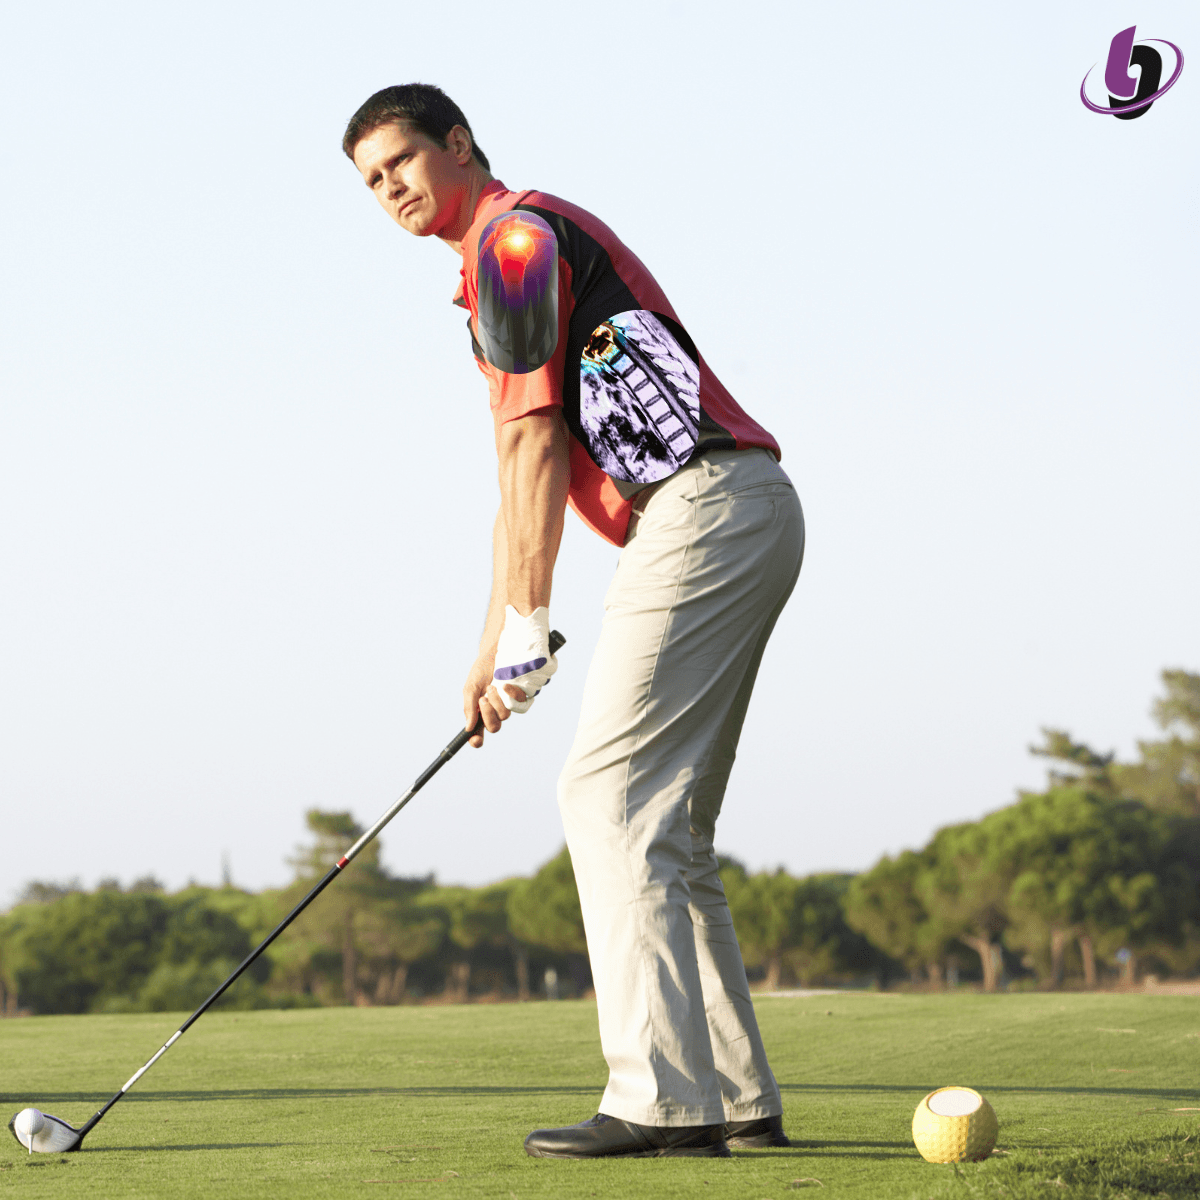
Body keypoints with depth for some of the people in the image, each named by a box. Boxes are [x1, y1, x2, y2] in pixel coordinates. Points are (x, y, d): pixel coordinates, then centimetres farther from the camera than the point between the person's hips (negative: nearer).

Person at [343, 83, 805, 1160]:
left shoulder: (514, 236, -4)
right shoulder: (502, 264, 27)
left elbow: (533, 447, -9)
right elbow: (528, 479, 28)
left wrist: (529, 627, -7)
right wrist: (493, 649, 26)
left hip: (703, 506, -10)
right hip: (751, 516, 10)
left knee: (613, 795, -13)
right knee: (666, 826, 11)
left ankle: (662, 1099, -19)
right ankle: (735, 1097, 9)